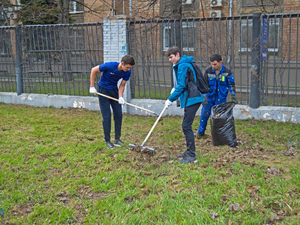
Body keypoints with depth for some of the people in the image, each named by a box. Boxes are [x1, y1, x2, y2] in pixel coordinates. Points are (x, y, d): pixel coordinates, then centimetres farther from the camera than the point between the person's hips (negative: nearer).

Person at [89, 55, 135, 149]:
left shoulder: (127, 72, -15)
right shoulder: (109, 66, -29)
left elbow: (122, 85, -2)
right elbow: (94, 70, -16)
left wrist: (120, 97, -18)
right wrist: (92, 87, -13)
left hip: (114, 90, 5)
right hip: (103, 90, -5)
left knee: (118, 115, 3)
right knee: (107, 117, -5)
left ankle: (117, 138, 16)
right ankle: (107, 140, 7)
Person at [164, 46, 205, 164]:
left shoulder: (183, 66, -14)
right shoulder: (181, 64, 18)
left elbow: (182, 86, -18)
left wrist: (170, 99, -12)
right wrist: (175, 88, 13)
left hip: (192, 99, -11)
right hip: (191, 98, 11)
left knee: (186, 126, -10)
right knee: (186, 126, 15)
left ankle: (192, 156, -7)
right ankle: (189, 152, 25)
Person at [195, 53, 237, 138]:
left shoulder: (227, 71, -9)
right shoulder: (208, 70, -10)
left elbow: (231, 83, 2)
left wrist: (233, 94, -7)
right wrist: (204, 96, -10)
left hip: (221, 98, -1)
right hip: (209, 96, 1)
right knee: (204, 113, 3)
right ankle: (201, 131, 21)